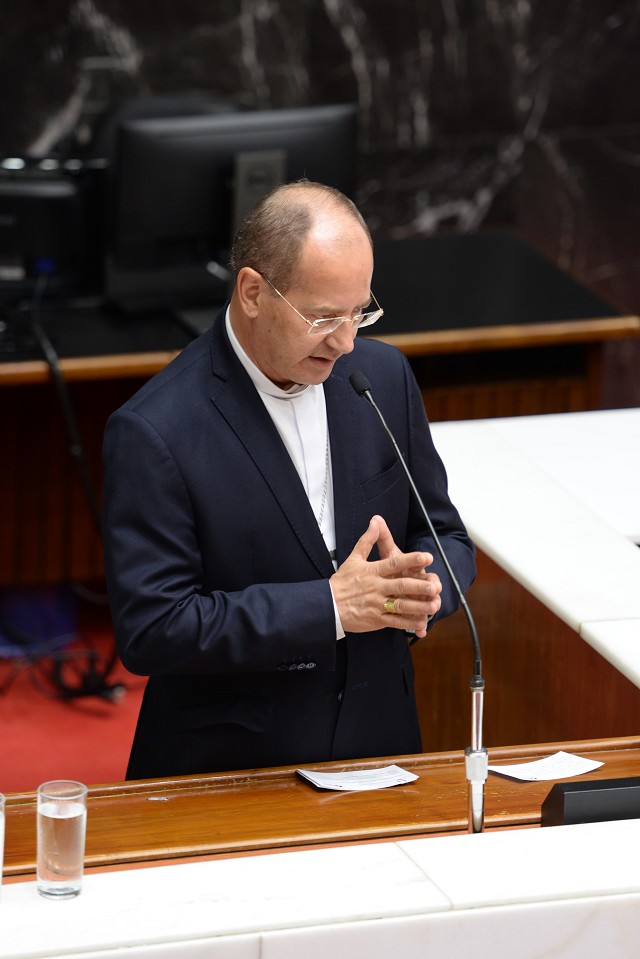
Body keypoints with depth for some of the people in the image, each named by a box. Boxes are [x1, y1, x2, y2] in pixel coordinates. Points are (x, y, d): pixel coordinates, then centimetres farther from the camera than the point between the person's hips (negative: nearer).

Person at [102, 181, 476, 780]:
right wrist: (330, 607, -18)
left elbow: (445, 538, 15)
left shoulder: (382, 375, 6)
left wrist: (420, 587, -9)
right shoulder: (152, 432, -12)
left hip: (376, 747, 4)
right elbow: (150, 630, -14)